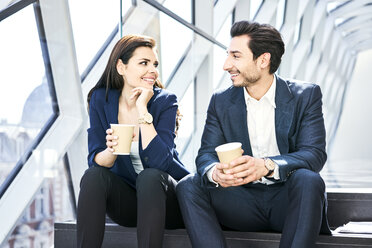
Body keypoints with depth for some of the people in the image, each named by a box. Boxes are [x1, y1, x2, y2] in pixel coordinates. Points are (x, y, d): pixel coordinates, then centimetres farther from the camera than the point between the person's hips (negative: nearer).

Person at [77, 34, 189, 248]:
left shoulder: (165, 101, -11)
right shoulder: (101, 99, -3)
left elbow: (160, 162, -24)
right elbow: (95, 160, -7)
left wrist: (143, 109, -25)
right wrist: (111, 151, -30)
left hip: (165, 198, -2)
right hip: (126, 197, 3)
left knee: (149, 177, -33)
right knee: (93, 176, -25)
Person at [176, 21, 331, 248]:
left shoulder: (306, 95, -2)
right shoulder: (221, 102, 7)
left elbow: (315, 154, -14)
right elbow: (206, 154, -1)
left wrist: (267, 166, -35)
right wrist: (214, 172, -28)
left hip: (287, 199, -2)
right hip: (245, 201, 2)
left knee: (307, 179, -34)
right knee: (188, 186, -20)